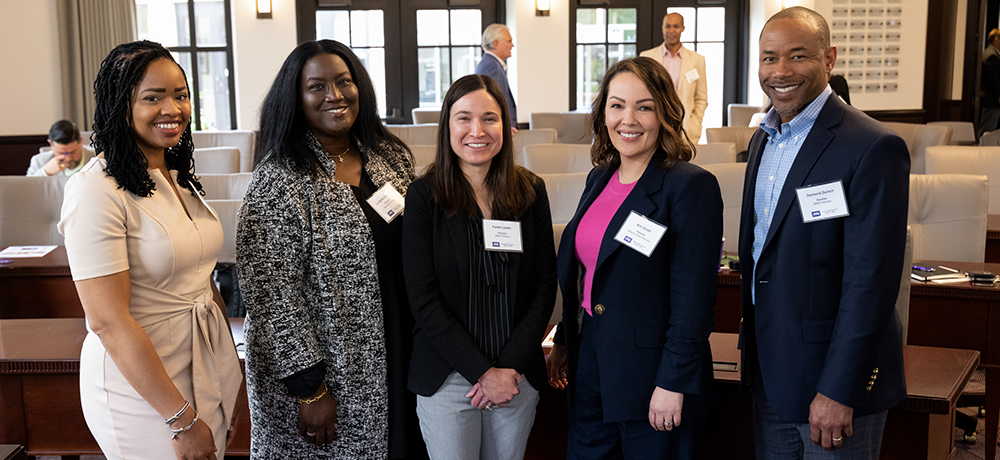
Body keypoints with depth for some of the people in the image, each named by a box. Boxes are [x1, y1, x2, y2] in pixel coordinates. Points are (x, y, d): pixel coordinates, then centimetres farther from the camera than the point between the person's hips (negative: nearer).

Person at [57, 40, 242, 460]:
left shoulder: (179, 178, 7)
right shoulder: (97, 190, -18)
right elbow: (108, 321, -22)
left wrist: (231, 369, 14)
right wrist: (182, 419, -21)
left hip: (208, 368, 8)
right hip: (142, 387, -8)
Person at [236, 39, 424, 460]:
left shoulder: (392, 157, 4)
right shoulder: (278, 181, -15)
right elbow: (274, 296, -17)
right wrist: (309, 389, -16)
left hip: (400, 357, 6)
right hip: (328, 376, -5)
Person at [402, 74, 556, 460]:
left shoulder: (530, 191, 2)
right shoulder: (424, 196, -6)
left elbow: (545, 285, 2)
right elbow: (424, 300, -9)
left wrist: (510, 366, -8)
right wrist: (482, 371, -13)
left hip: (519, 375, 3)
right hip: (447, 379, -2)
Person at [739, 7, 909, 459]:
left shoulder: (874, 148, -17)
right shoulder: (762, 140, 9)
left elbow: (871, 281, -20)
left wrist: (837, 391, -21)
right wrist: (750, 344, 14)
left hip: (835, 376, -7)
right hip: (767, 373, 7)